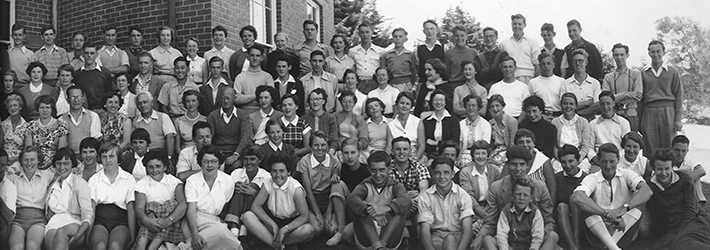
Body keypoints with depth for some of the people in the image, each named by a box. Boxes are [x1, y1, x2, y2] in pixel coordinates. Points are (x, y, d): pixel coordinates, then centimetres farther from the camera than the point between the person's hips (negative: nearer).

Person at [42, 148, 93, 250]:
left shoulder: (80, 183, 6)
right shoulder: (52, 182, 21)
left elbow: (88, 214, -7)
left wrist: (79, 233, -26)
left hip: (74, 225, -3)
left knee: (61, 232, -40)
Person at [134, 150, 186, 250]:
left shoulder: (174, 182, 4)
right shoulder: (142, 184, 7)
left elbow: (183, 204, -11)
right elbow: (139, 207, -7)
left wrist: (168, 220, -30)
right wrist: (147, 221, -31)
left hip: (172, 225, 0)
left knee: (171, 204, -26)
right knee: (152, 206, -27)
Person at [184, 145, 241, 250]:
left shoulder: (228, 181, 2)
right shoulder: (192, 181, -2)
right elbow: (191, 210, -12)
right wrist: (195, 234, -27)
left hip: (216, 221, 3)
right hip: (196, 219, -3)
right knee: (220, 231, -35)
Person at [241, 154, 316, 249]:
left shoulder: (296, 189, -18)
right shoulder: (267, 185, -8)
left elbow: (304, 216, -21)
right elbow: (255, 206, -10)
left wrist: (284, 230, -29)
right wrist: (273, 225, -21)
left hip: (291, 223, -3)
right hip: (272, 221, 3)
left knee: (309, 230, -34)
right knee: (247, 216, -21)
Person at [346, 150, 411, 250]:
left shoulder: (395, 186, 5)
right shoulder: (365, 186, 4)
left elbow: (406, 200, -19)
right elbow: (350, 200, -19)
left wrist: (386, 208, -38)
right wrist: (369, 209, -39)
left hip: (389, 237, 0)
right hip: (366, 241, 0)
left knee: (402, 207, -16)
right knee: (359, 208, -19)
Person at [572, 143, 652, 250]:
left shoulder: (626, 174, 2)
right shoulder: (592, 179, -2)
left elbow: (647, 191, -18)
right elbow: (577, 198, -24)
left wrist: (624, 208, -34)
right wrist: (607, 214, -33)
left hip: (626, 228, 1)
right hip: (600, 230, -1)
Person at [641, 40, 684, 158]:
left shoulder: (672, 72, 8)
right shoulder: (643, 73, 10)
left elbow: (678, 95, 6)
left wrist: (678, 118, -2)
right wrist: (639, 120, 3)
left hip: (668, 112, -1)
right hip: (649, 112, 1)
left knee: (669, 148, -1)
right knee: (650, 151, -1)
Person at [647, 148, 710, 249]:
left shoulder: (684, 179, 0)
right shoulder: (649, 185, 4)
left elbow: (691, 209, -3)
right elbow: (654, 217, 8)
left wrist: (680, 232, -13)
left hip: (693, 220, -2)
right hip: (670, 228, 2)